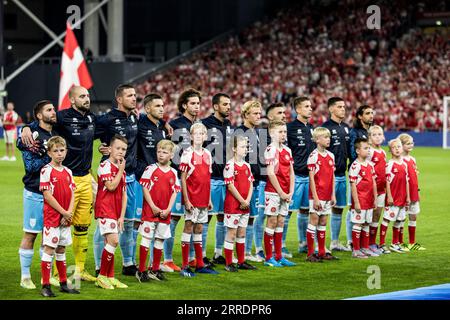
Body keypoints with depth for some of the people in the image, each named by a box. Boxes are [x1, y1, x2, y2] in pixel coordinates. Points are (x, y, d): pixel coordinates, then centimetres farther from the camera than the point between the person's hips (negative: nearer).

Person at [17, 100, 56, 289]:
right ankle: (25, 277, 8)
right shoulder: (32, 135, -9)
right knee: (30, 234, 0)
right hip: (35, 193, -6)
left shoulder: (57, 135, 11)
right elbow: (31, 165, -14)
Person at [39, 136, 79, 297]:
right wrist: (63, 212, -13)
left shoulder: (67, 171, 10)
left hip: (65, 217, 6)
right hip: (51, 216, -6)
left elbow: (72, 195, 8)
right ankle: (45, 286, -3)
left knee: (61, 250, 13)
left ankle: (63, 284, 20)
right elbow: (47, 195, -14)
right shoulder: (46, 170, -9)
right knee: (49, 249, -6)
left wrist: (69, 213, -7)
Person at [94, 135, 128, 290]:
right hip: (104, 209, -8)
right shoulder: (105, 165, -9)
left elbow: (124, 195, 13)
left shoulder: (122, 170, 15)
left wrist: (122, 216, 4)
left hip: (115, 211, 8)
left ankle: (110, 277, 16)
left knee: (111, 243, 11)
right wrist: (121, 170, -10)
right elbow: (111, 186, -20)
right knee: (113, 240, -17)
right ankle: (102, 276, -8)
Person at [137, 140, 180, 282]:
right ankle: (141, 270, 2)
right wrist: (153, 207, -11)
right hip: (150, 211, -4)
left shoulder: (173, 173, 8)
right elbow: (145, 189, -5)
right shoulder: (150, 169, -3)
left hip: (165, 213, 4)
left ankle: (155, 270, 20)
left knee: (160, 240, 10)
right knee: (146, 239, -3)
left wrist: (168, 209, -5)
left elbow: (174, 192, 7)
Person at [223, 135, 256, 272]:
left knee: (241, 233, 13)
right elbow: (230, 185, -15)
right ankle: (228, 263, 4)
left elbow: (250, 184, 10)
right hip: (232, 204, -7)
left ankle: (241, 262, 21)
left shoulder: (246, 165, 10)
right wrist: (242, 201, -13)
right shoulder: (230, 165, -11)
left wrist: (248, 200, -5)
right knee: (231, 233, -2)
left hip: (245, 205, 7)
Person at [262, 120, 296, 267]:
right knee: (272, 222, -3)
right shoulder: (271, 150, -10)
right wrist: (281, 192, -13)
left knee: (280, 222, 10)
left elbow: (291, 173, 12)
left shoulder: (287, 150, 12)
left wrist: (290, 192, 1)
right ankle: (269, 258, 2)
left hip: (285, 193, 7)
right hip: (273, 191, -7)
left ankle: (279, 256, 16)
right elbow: (271, 173, -15)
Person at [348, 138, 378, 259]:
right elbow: (353, 185, -15)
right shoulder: (355, 166, -13)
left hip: (369, 201, 7)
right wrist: (356, 202, -16)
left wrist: (375, 199, 11)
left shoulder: (370, 165, 10)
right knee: (357, 224, -2)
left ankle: (365, 248, 23)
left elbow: (374, 183, 14)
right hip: (359, 201, -7)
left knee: (366, 224, 14)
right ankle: (356, 250, 3)